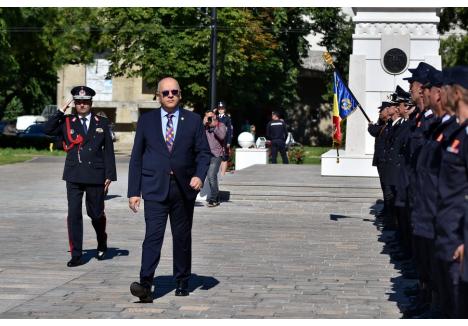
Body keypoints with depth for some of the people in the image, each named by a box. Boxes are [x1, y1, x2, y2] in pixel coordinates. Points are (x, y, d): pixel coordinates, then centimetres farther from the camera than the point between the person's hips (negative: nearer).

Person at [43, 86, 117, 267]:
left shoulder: (102, 123, 6)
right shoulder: (67, 122, 7)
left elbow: (108, 150, 5)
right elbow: (47, 130, -7)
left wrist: (109, 175, 0)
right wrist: (61, 111, -8)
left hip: (95, 176, 0)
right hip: (74, 176, 0)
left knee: (96, 213, 8)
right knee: (74, 214, -4)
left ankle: (102, 246, 34)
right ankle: (76, 255, 1)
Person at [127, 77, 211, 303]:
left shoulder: (193, 120, 6)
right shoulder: (146, 121, 6)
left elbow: (204, 152, 6)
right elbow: (136, 157, 5)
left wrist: (199, 175, -14)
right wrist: (134, 191, 0)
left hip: (184, 188, 2)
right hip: (155, 188, -2)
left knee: (182, 237, 10)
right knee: (153, 235, -15)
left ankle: (182, 285, 21)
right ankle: (145, 285, -22)